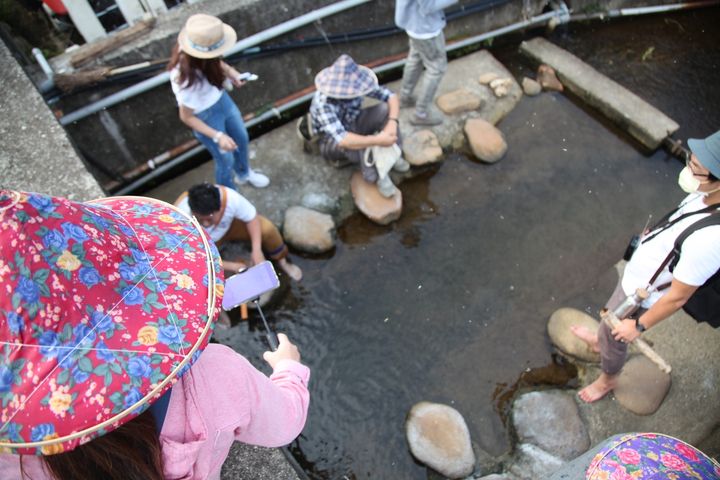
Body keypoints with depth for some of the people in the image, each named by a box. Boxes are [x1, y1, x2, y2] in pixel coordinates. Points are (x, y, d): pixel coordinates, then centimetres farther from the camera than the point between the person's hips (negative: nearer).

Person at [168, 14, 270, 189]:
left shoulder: (195, 48, -23)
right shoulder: (186, 79, -41)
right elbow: (186, 117, -26)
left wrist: (229, 70, -10)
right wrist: (218, 136, -31)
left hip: (221, 99, 7)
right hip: (206, 116, -7)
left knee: (242, 138, 27)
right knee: (226, 159, 14)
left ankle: (243, 173, 59)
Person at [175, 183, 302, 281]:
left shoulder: (230, 197, -37)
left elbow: (252, 218, -20)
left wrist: (256, 250, -31)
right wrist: (232, 266, -31)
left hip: (227, 226, 1)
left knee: (266, 228, -20)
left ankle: (282, 261, 9)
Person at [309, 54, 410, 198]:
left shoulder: (355, 84, -21)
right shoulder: (323, 103, -37)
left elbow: (391, 96, -15)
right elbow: (342, 140, -47)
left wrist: (392, 122, -33)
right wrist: (377, 140, -48)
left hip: (353, 124, 5)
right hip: (331, 141, -5)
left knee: (386, 109, -17)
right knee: (355, 142, -38)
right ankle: (375, 175, -16)